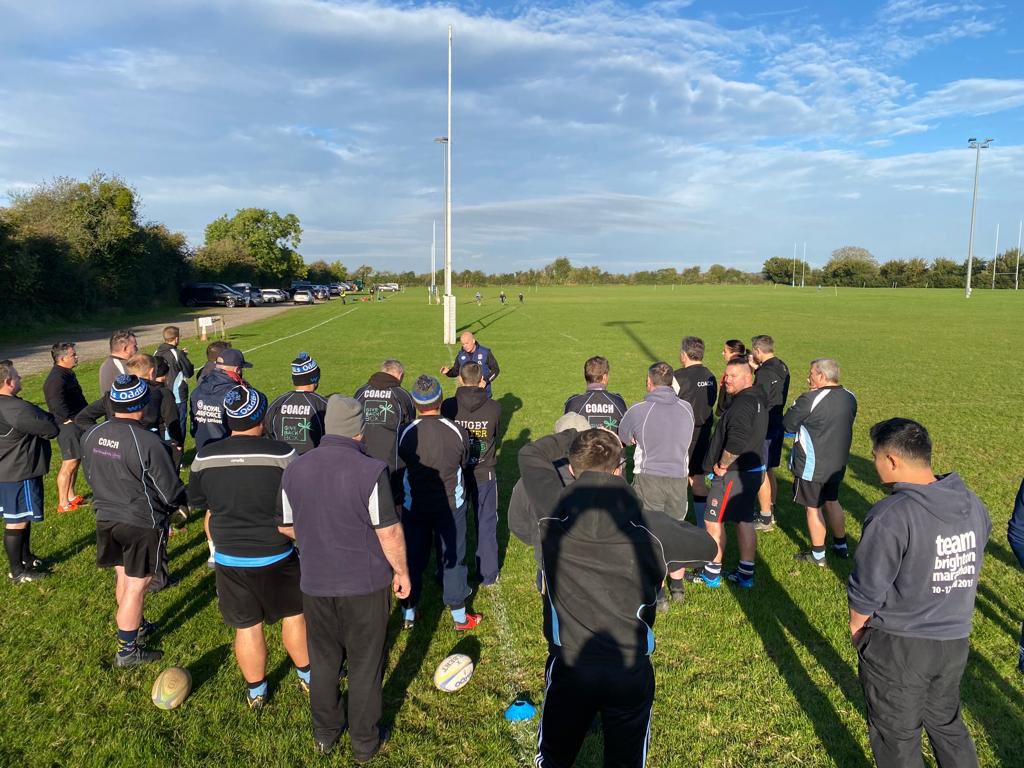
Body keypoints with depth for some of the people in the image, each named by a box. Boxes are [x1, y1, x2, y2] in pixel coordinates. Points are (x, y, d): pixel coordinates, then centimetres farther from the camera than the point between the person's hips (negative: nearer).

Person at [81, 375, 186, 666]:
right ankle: (126, 650, 20)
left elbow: (91, 476, 11)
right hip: (143, 524, -7)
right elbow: (171, 492, -17)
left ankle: (137, 627, 44)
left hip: (106, 518, 7)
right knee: (136, 586, 7)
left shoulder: (91, 435, -6)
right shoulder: (147, 442, -26)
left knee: (123, 577, 23)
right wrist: (180, 500, 5)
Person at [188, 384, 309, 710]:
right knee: (293, 615, 20)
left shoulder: (204, 457, -9)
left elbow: (196, 501, 7)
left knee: (247, 627, 16)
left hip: (229, 559, 2)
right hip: (275, 558, -2)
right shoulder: (282, 454, -20)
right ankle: (307, 676, 37)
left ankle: (256, 692, 34)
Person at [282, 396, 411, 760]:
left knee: (323, 661, 22)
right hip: (365, 584, -4)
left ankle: (324, 734, 39)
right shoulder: (371, 471, -22)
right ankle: (365, 741, 30)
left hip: (315, 583, 4)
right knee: (365, 665, 14)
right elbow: (390, 532, -18)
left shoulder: (295, 470, -6)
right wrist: (401, 571, -2)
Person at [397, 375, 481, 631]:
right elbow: (464, 463, 0)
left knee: (413, 558, 16)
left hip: (414, 507, 1)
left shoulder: (406, 434, -17)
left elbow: (402, 464, -2)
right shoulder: (457, 432, -16)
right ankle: (459, 616, 25)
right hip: (451, 505, 0)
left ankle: (409, 613, 29)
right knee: (453, 557, 13)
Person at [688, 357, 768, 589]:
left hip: (734, 474, -10)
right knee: (744, 521, 15)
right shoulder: (757, 398, 11)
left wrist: (722, 465, -17)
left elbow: (737, 441, -31)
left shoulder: (743, 403, -22)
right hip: (753, 470, 10)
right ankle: (746, 574, 23)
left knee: (713, 521, 1)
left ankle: (711, 574, 12)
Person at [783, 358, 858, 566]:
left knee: (813, 508, 7)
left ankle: (818, 555, 18)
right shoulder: (850, 397, 0)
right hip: (838, 463, 7)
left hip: (812, 466, -7)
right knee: (832, 501, 24)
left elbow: (788, 424, -12)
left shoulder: (810, 399, -23)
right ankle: (841, 546, 36)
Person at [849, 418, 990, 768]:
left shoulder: (891, 516, -27)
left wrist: (856, 628, 0)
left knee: (897, 737, 14)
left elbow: (866, 591, -20)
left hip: (897, 646, -6)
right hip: (956, 640, 6)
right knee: (947, 723, 28)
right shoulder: (973, 505, -5)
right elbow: (969, 571, 7)